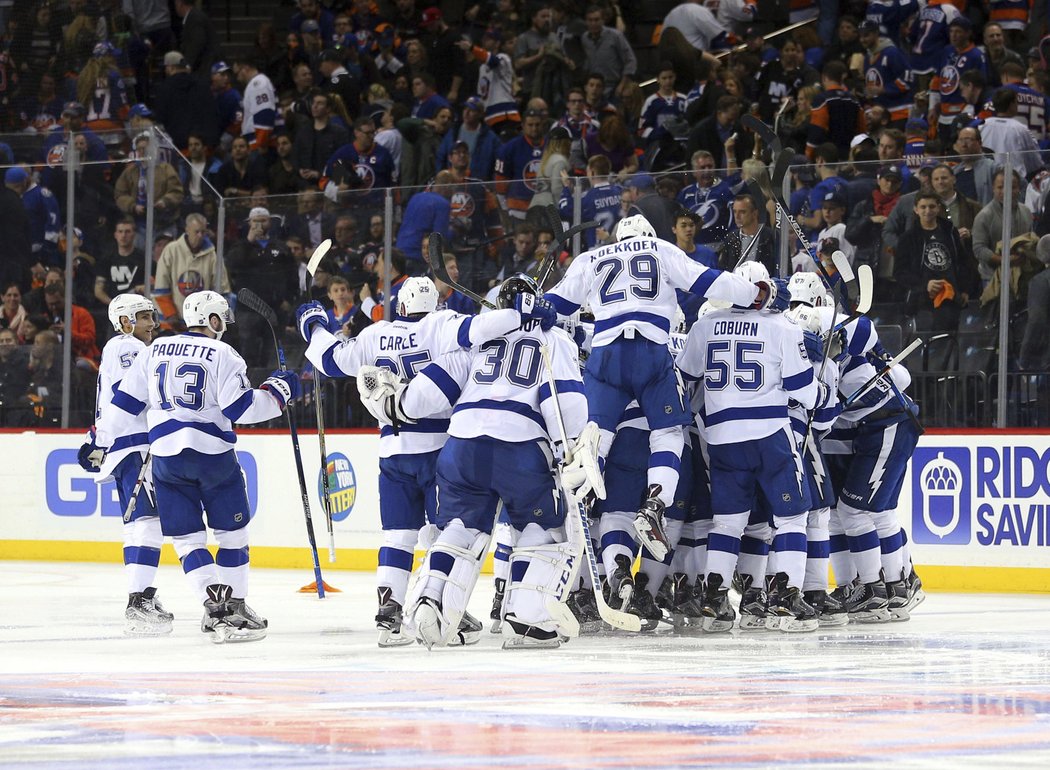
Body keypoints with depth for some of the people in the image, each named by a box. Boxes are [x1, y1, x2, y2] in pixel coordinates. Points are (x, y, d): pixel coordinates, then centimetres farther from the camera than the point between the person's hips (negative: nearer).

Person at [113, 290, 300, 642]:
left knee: (187, 538, 7)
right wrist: (277, 391, 4)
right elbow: (242, 408, -10)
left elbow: (124, 402, 11)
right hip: (212, 452, -3)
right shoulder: (222, 354, -3)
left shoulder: (155, 351, 11)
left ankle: (215, 604, -8)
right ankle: (234, 609, 11)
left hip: (166, 454, 3)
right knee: (233, 533, 11)